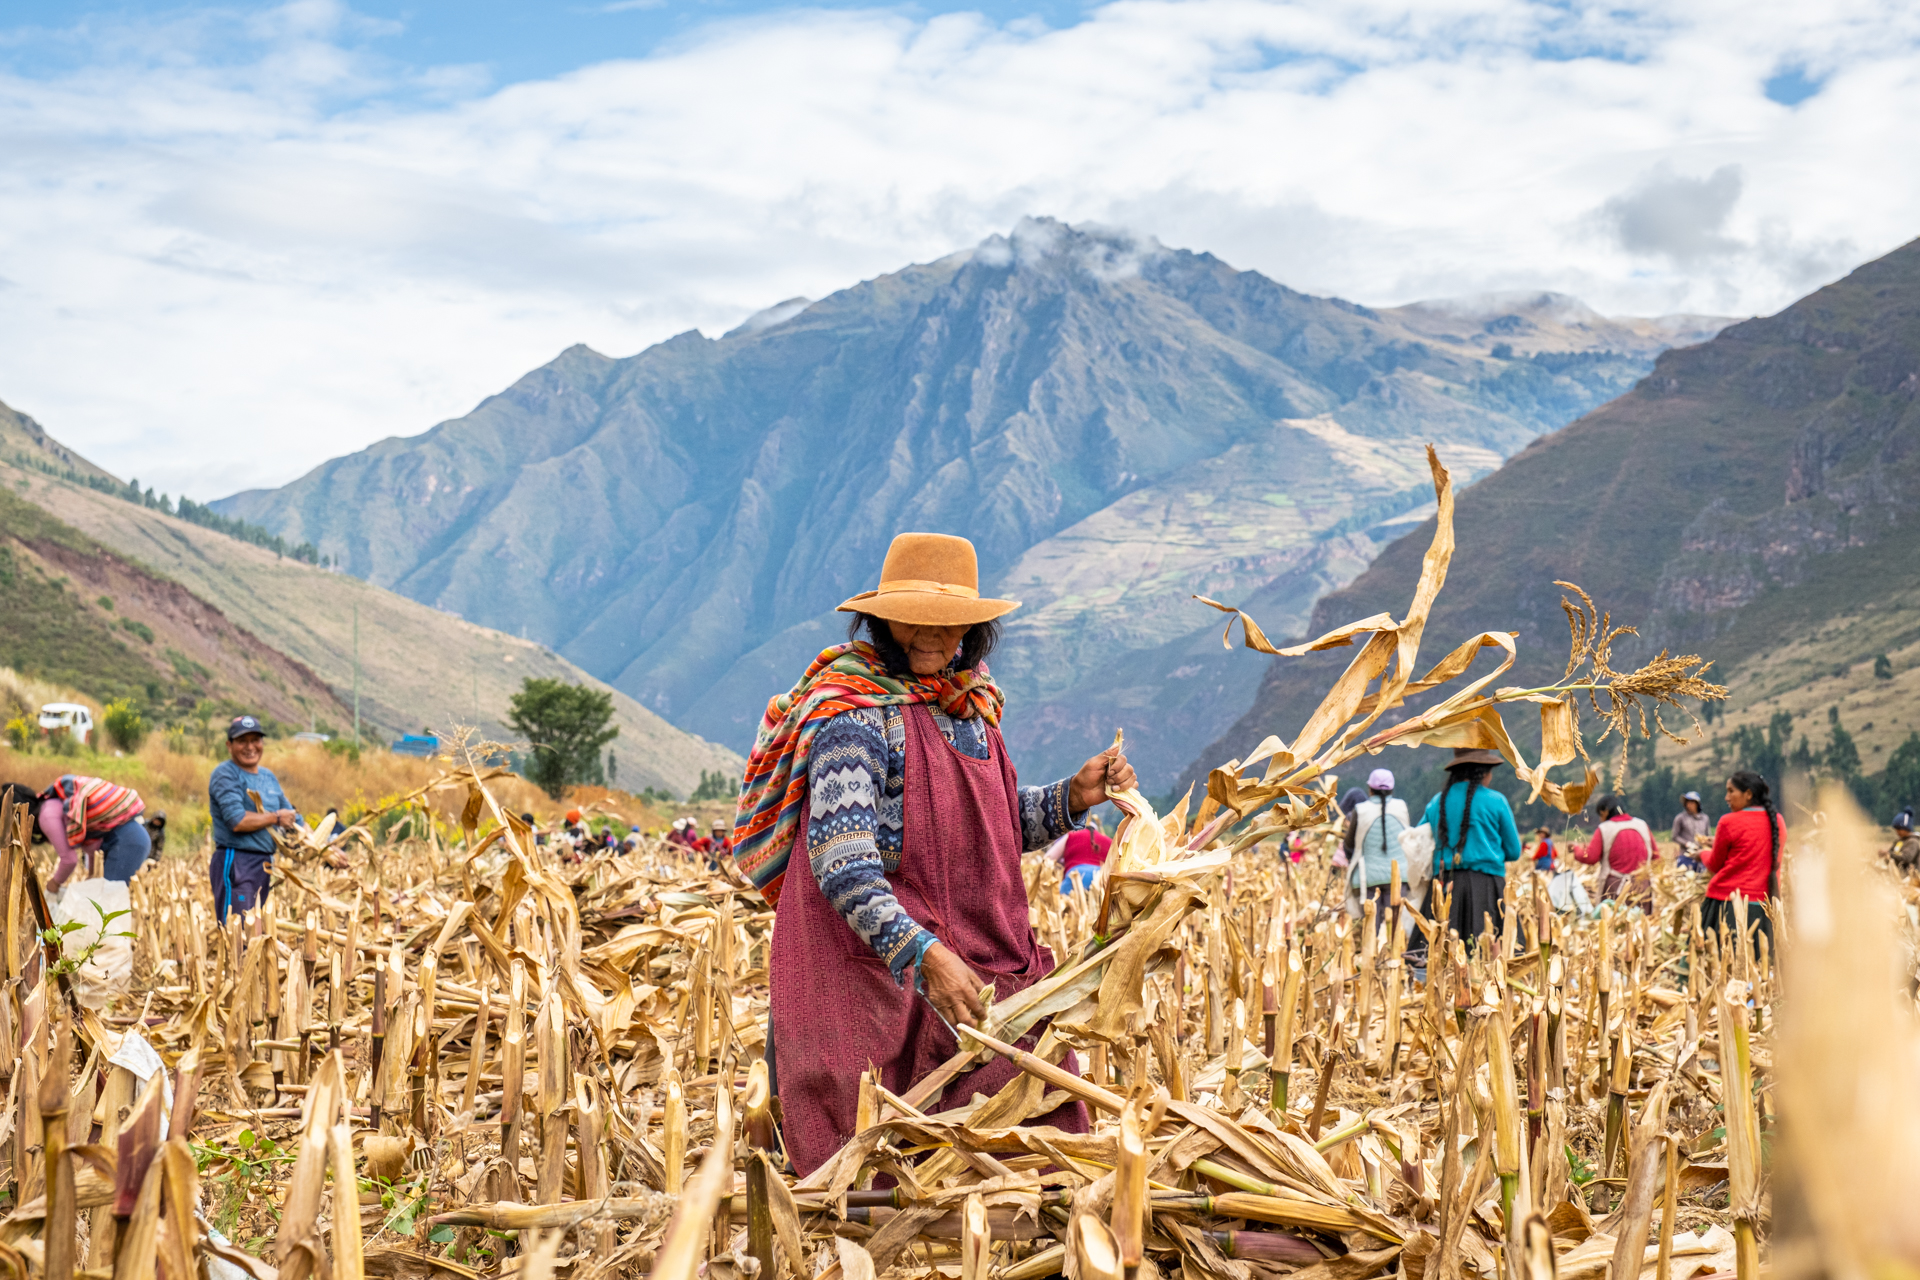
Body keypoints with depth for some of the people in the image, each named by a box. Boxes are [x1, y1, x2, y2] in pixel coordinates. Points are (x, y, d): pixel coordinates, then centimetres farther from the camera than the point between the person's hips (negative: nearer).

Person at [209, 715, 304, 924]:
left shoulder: (268, 776, 17)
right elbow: (237, 821, -20)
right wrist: (276, 818, -7)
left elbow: (293, 818, 24)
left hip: (264, 865, 8)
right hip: (235, 864, -8)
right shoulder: (225, 774, -8)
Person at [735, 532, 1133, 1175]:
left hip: (985, 965, 8)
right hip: (881, 972, -8)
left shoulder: (967, 703, 12)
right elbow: (843, 865, -24)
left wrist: (1074, 796, 7)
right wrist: (924, 956, -35)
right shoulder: (852, 713, -13)